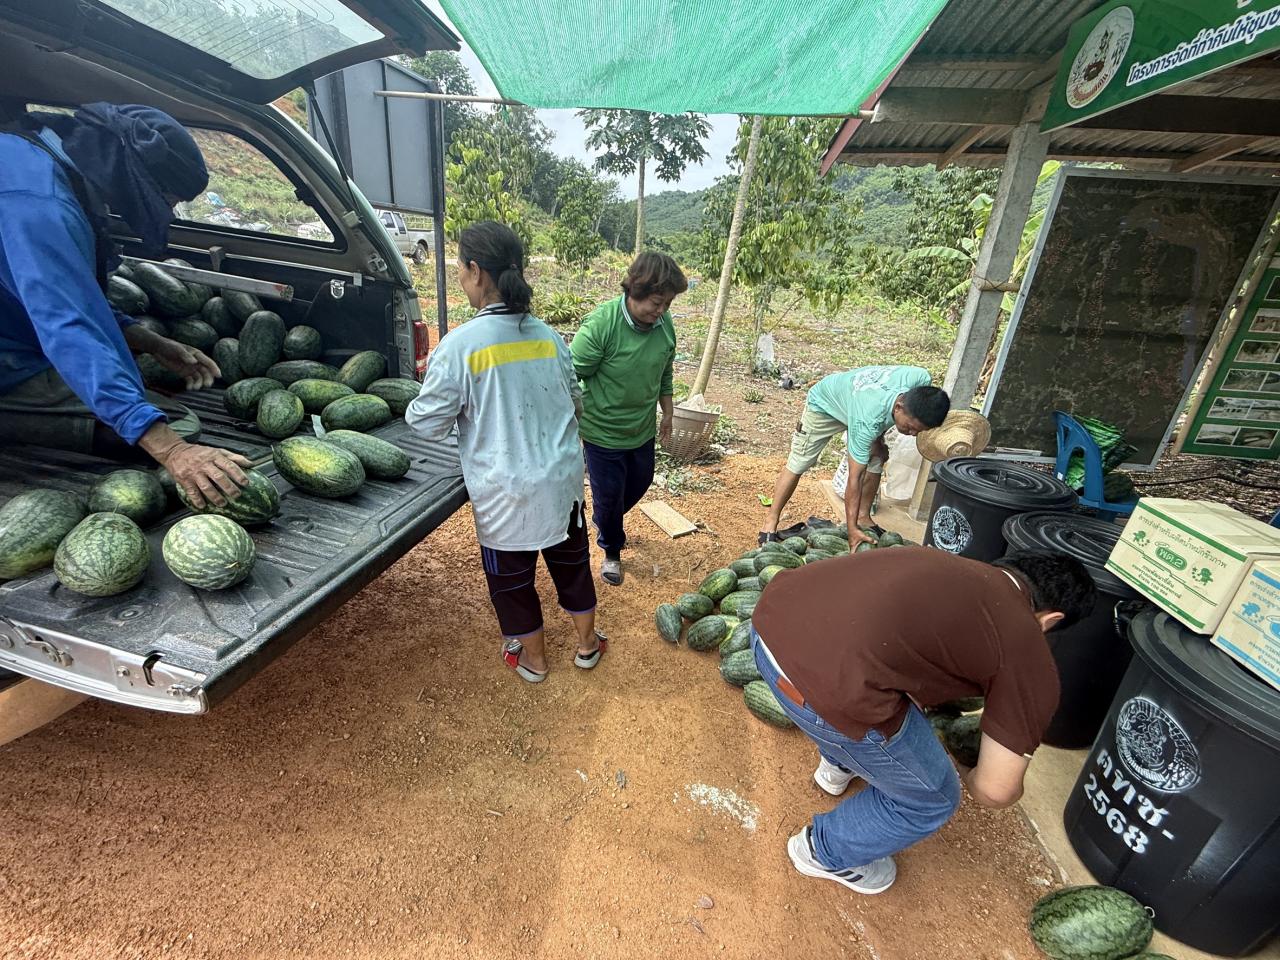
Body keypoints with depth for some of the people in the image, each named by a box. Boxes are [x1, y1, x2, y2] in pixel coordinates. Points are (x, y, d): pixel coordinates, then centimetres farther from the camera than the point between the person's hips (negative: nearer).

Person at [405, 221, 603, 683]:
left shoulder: (460, 344, -17)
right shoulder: (549, 336, -2)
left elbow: (428, 423, -10)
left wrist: (415, 403, 11)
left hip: (505, 492, -4)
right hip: (562, 480, 5)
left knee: (512, 576, 18)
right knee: (571, 561, 23)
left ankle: (533, 658, 39)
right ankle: (588, 642, 42)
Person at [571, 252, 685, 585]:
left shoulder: (665, 324, -6)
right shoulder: (600, 324, -24)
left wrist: (667, 413, 16)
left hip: (642, 431, 6)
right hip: (603, 432, -6)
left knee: (638, 485, 23)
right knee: (608, 495, 9)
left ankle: (606, 522, 55)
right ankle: (612, 550, 38)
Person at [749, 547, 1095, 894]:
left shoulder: (946, 563, 26)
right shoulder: (1030, 662, 10)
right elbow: (995, 791, 15)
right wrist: (968, 773, 37)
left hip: (772, 614, 8)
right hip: (824, 690, -7)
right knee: (932, 799, 24)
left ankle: (837, 765, 59)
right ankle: (824, 853, 44)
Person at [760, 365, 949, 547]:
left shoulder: (921, 379, -32)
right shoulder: (867, 421, -46)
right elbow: (854, 478, -37)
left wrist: (878, 439, -8)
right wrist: (852, 530, -33)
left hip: (854, 395, 6)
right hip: (824, 404, -6)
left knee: (876, 460, -3)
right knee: (798, 465, -5)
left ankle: (863, 517, 14)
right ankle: (771, 523, 5)